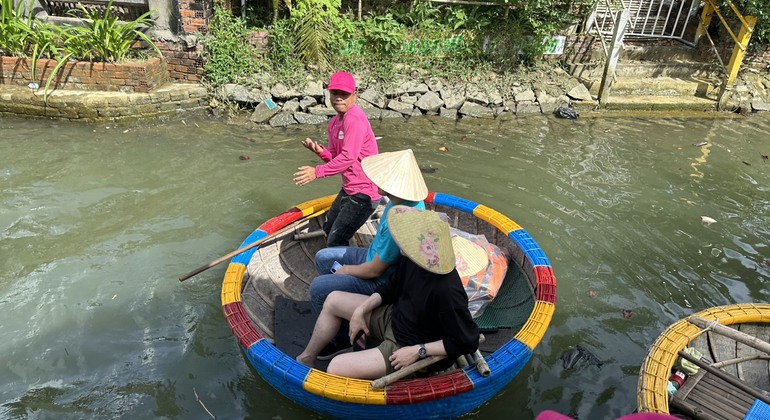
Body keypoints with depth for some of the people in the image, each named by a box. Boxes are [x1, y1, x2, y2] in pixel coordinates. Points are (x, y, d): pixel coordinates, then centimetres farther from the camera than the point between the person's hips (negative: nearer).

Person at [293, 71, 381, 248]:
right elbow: (334, 157, 11)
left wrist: (317, 172, -24)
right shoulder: (334, 123, 9)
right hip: (348, 189, 10)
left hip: (363, 192, -10)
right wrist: (321, 151, -10)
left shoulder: (355, 118, -20)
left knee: (335, 242, -8)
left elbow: (348, 157, -26)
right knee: (329, 229, 27)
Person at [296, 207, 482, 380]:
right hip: (393, 317, 8)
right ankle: (307, 358, 29)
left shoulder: (446, 290, -36)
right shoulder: (412, 259, -14)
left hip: (408, 348, -8)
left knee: (336, 368, -20)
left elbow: (468, 341, -26)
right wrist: (361, 310, -4)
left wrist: (418, 351, -25)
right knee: (333, 300, 12)